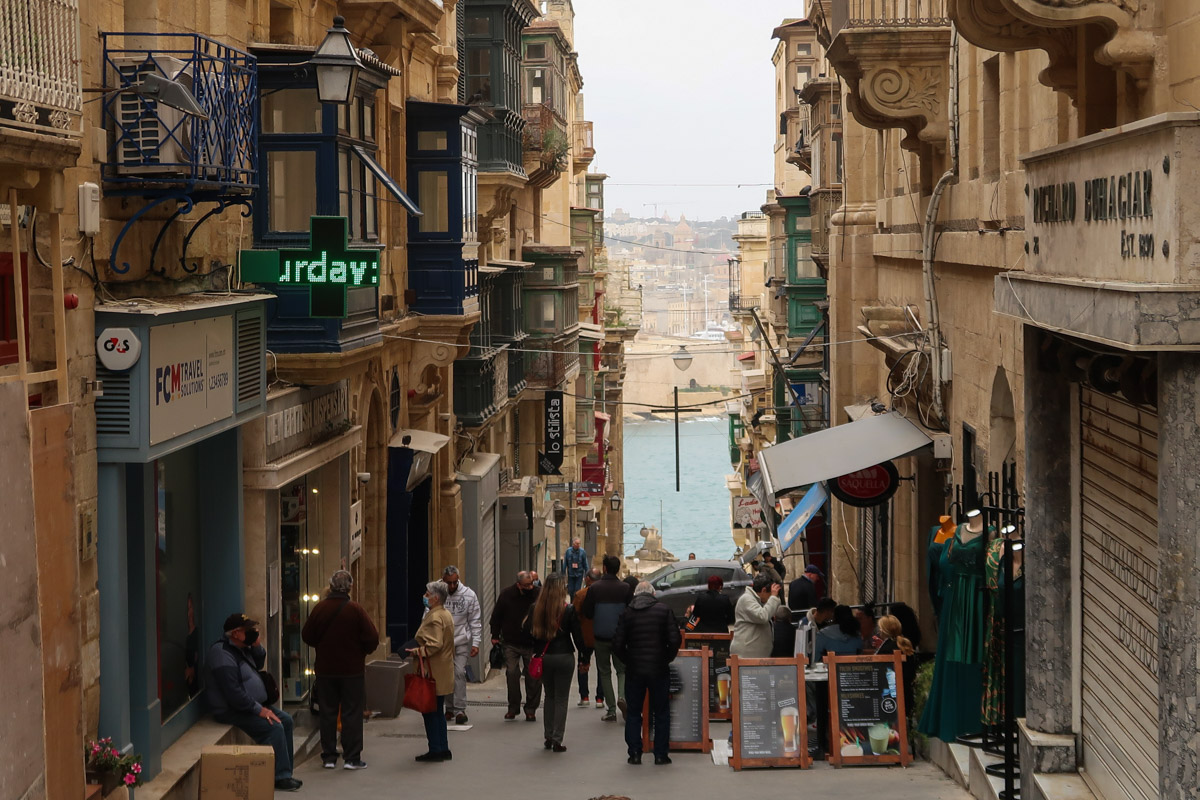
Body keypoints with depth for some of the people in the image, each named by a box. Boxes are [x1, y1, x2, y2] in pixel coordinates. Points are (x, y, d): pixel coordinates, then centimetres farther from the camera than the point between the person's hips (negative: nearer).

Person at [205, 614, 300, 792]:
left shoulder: (242, 647, 9)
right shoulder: (223, 655, -24)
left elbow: (259, 664, 21)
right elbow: (233, 693, -28)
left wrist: (256, 645, 0)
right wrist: (259, 710, -23)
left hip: (251, 704, 11)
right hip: (231, 710, -11)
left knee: (286, 720, 6)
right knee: (274, 727, -23)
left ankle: (285, 773, 7)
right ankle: (280, 777, -17)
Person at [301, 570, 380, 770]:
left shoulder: (319, 609, -5)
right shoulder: (356, 610, -13)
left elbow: (307, 636, 4)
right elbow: (372, 638, -12)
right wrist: (365, 651, 8)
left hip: (325, 669, 3)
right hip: (352, 669, -3)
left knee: (328, 713, 11)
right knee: (352, 713, 4)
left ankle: (329, 757, 13)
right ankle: (351, 758, 3)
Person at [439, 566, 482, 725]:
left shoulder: (469, 595, -5)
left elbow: (475, 621, 1)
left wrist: (475, 643, -4)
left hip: (461, 640, -1)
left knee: (459, 672, -11)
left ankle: (460, 709, -9)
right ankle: (449, 708, 16)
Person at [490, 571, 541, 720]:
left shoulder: (538, 594, -6)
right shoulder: (506, 595, -4)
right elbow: (496, 617, 9)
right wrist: (495, 635, 7)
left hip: (532, 645, 0)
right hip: (511, 643, 0)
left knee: (533, 676, 1)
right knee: (512, 673, -4)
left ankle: (531, 709, 12)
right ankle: (513, 707, 9)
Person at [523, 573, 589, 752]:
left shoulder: (536, 609, -4)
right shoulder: (568, 610, -12)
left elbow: (527, 630, -1)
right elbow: (577, 636, -8)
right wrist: (584, 657, 2)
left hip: (543, 657, 3)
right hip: (564, 657, -3)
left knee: (549, 697, 18)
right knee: (561, 699, 4)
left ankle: (548, 737, 20)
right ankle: (557, 740, 2)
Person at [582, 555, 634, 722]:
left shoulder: (595, 588, -8)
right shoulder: (625, 588, -6)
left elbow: (587, 613, -4)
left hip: (601, 636, 0)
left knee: (604, 672, 10)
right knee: (622, 669, 15)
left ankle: (611, 709, 7)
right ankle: (622, 696, -13)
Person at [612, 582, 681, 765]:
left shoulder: (627, 613, 0)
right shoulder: (664, 610, -3)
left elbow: (617, 644, -4)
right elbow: (675, 640, -8)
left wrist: (628, 660, 10)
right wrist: (667, 658, 6)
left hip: (634, 670, 1)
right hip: (659, 670, -1)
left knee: (634, 713, 11)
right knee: (661, 713, 9)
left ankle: (635, 753, 8)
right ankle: (660, 754, 8)